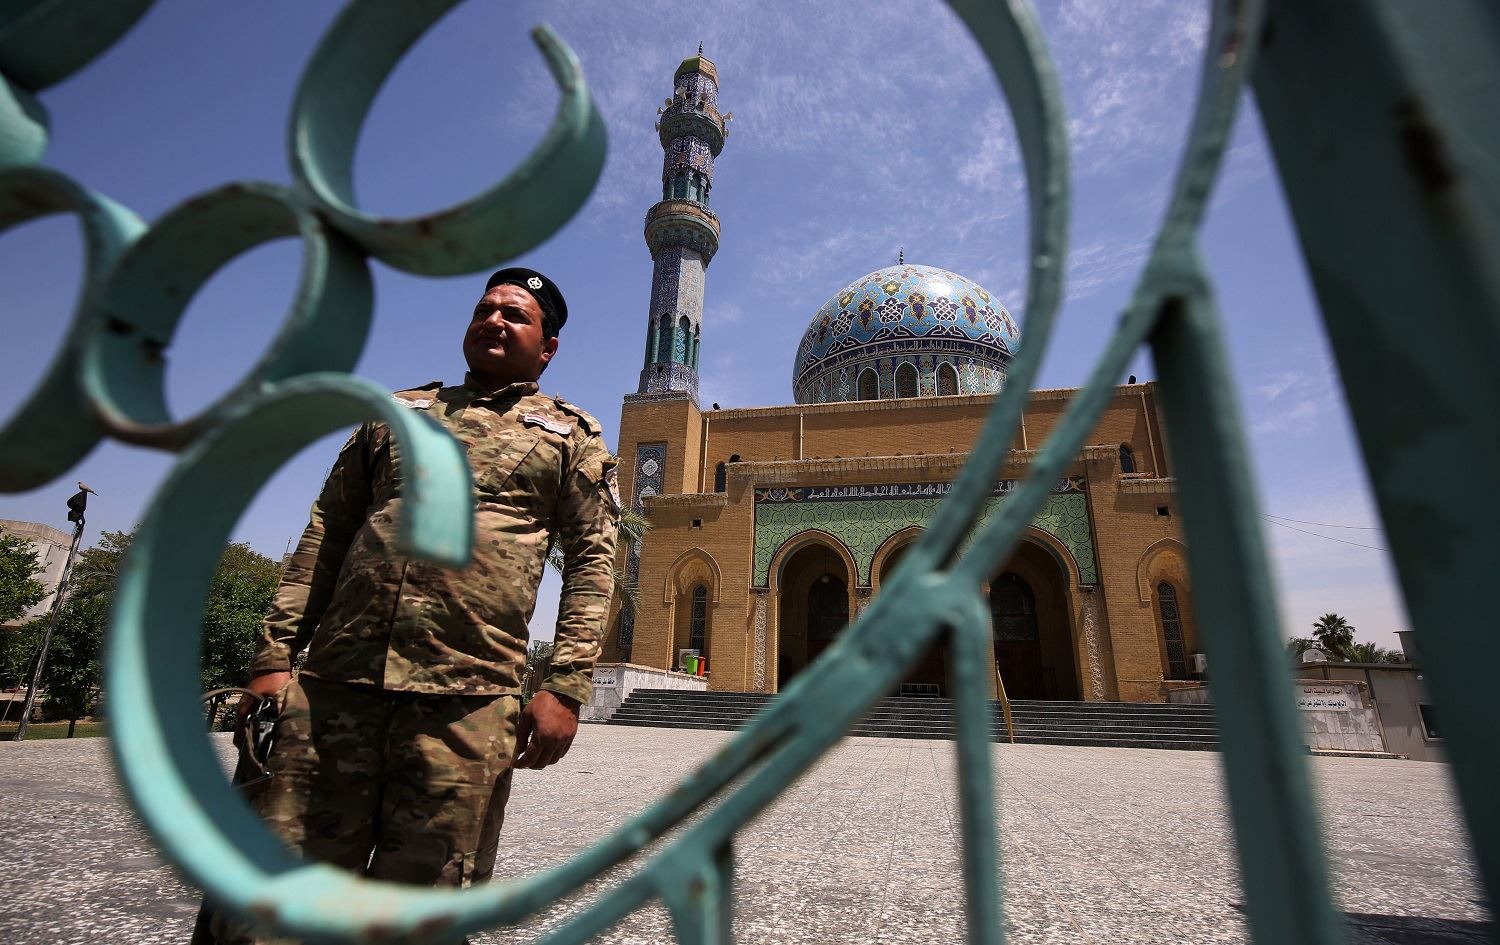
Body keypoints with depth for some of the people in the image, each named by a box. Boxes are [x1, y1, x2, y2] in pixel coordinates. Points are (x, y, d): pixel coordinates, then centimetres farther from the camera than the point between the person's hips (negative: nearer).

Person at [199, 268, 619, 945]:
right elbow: (323, 538, 17)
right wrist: (274, 656, 7)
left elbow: (591, 563, 1)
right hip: (332, 686, 3)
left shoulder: (572, 436, 10)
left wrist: (566, 689, -9)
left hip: (465, 705, -2)